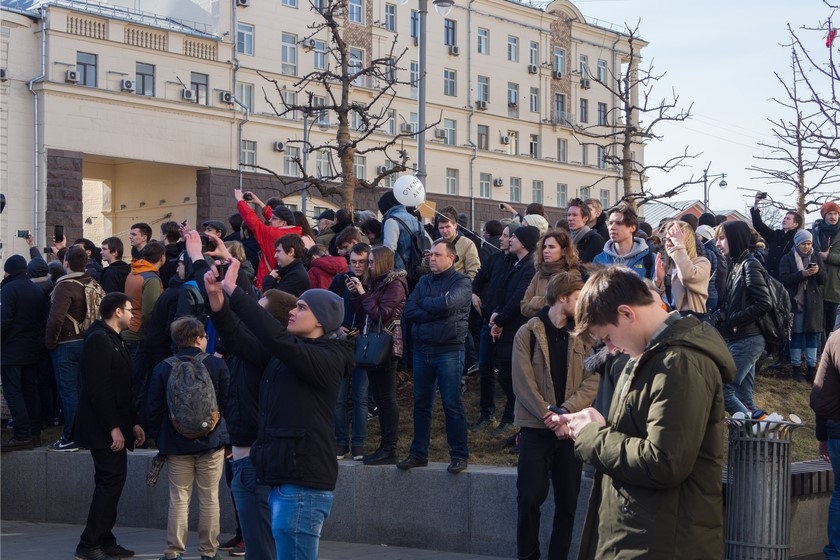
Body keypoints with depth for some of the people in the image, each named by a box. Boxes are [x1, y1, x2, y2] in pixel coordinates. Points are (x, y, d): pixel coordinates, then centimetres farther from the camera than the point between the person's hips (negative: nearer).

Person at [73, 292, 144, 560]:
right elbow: (98, 388, -20)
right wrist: (113, 427, -22)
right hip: (103, 429, -10)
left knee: (112, 482, 11)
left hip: (115, 426, 10)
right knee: (111, 482, -10)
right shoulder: (99, 339, -13)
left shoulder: (114, 340, 18)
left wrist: (134, 422, 17)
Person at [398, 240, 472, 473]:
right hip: (422, 349, 6)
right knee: (421, 404, 10)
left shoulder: (461, 282, -3)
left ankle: (459, 455, 5)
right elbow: (408, 311, 1)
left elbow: (447, 303, -22)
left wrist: (423, 304, -5)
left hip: (449, 351, -5)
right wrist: (436, 312, -12)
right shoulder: (424, 281, 13)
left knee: (452, 405, -3)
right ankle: (418, 453, 18)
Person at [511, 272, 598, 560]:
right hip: (536, 428, -3)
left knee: (567, 502, 7)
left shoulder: (582, 336, 8)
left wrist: (566, 410, -15)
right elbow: (523, 383, -9)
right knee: (530, 498, -2)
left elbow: (591, 381, 0)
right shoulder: (528, 333, -2)